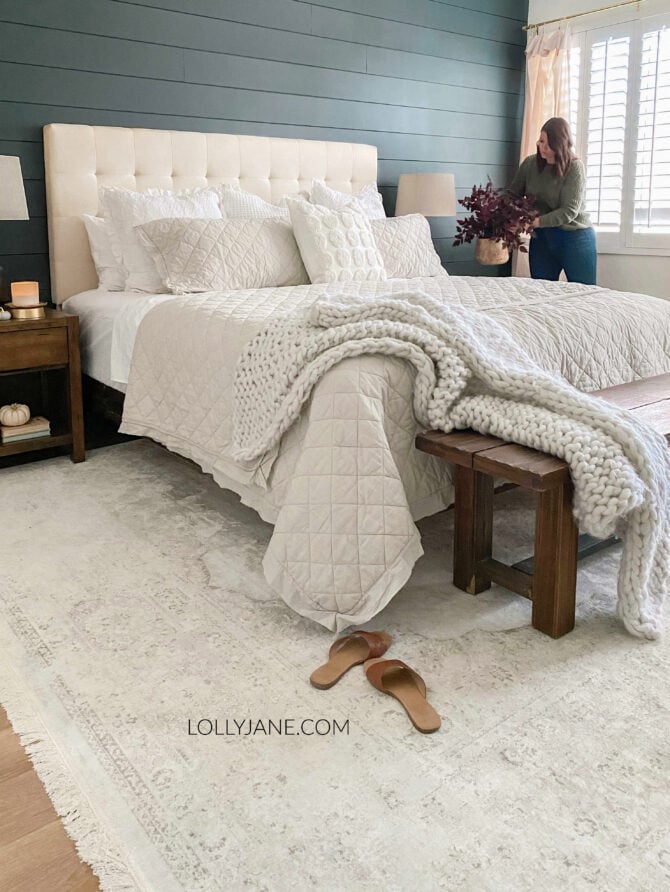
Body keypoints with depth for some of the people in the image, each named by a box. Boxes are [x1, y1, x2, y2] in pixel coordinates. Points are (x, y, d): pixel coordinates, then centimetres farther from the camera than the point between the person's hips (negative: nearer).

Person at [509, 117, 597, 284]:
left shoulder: (574, 167, -14)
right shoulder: (530, 163, -1)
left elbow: (569, 211, -21)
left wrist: (534, 222, -29)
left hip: (575, 238, -4)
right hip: (541, 238, 4)